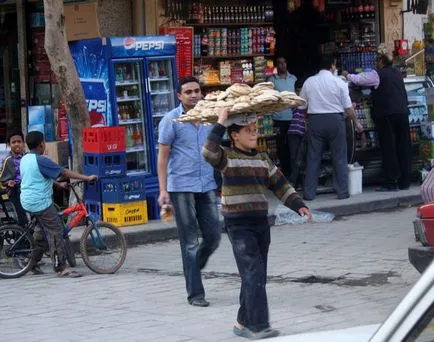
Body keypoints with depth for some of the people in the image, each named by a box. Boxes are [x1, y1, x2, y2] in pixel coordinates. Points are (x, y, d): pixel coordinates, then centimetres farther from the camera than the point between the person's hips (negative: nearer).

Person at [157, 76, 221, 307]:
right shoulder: (171, 120, -4)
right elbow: (163, 156, -4)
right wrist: (163, 189, -12)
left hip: (207, 186, 5)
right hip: (181, 187, -5)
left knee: (213, 237, 5)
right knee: (190, 242, -2)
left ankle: (193, 269, 32)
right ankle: (195, 293, 5)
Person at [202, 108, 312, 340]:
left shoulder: (263, 160, 12)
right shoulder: (226, 158, -6)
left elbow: (281, 186, 16)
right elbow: (209, 153, -28)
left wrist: (298, 205, 5)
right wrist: (220, 123, -25)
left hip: (261, 223, 7)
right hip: (239, 226, -7)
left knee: (257, 276, 11)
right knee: (253, 274, -13)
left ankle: (243, 323, 23)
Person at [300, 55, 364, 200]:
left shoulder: (309, 82, 3)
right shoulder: (339, 82, -5)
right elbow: (348, 108, -3)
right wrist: (356, 123, 10)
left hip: (315, 119, 2)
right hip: (335, 119, -2)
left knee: (313, 157, 6)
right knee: (339, 158, 6)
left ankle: (309, 193, 6)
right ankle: (342, 192, 6)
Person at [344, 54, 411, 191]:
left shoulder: (376, 75, -4)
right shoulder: (397, 73, 14)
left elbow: (358, 80, 0)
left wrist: (347, 75, 18)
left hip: (386, 115, -6)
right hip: (402, 112, 6)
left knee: (388, 149, -3)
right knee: (404, 148, 7)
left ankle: (390, 183, -3)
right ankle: (405, 182, 10)